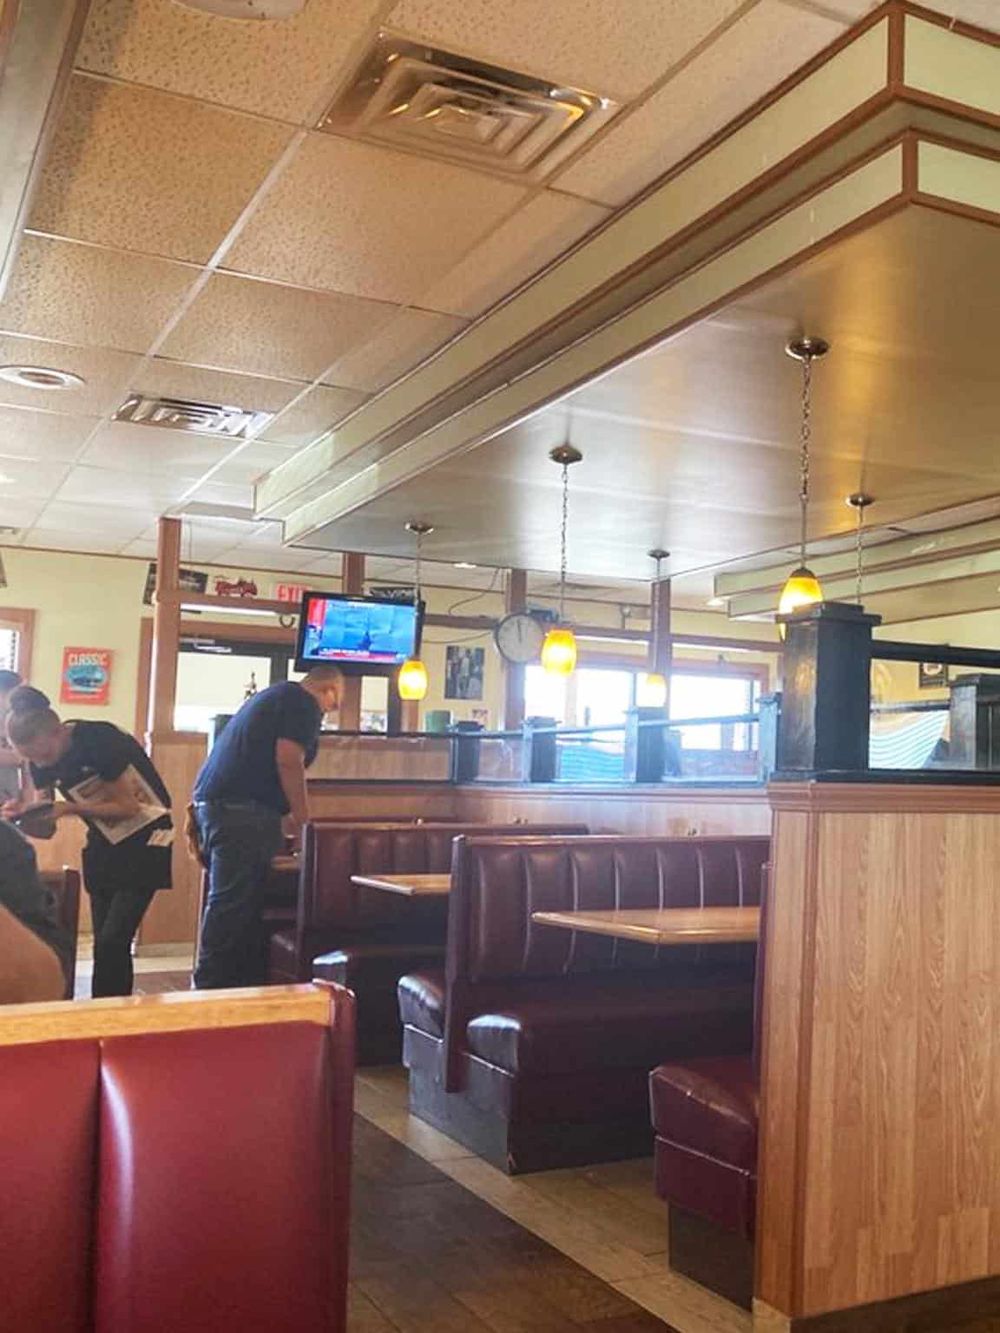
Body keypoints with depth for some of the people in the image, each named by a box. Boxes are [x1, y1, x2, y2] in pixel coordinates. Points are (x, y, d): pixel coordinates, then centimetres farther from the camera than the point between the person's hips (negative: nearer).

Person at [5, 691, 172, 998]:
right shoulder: (41, 761, -6)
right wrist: (25, 814, -23)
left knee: (113, 941, -13)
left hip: (146, 838, -6)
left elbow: (128, 806, -19)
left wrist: (70, 808, -28)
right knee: (103, 943, 5)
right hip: (104, 843, 7)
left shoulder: (99, 740, -25)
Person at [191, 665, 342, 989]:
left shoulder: (272, 696, 27)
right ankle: (211, 985, -6)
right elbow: (287, 760, -16)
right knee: (232, 904, -8)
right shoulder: (304, 704, -3)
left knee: (229, 901, 13)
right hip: (242, 812, -10)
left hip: (212, 802, 10)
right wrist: (302, 815, -6)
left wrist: (285, 816, 35)